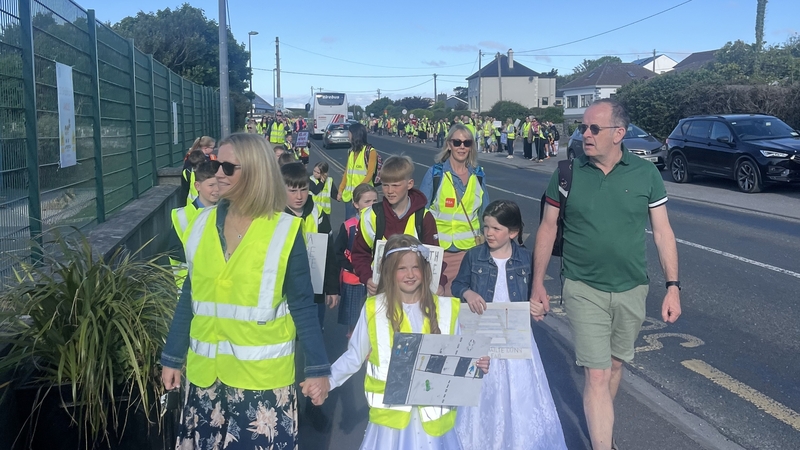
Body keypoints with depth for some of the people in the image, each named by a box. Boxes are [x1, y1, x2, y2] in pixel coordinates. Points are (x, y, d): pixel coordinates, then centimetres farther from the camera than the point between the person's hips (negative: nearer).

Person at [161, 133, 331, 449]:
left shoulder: (284, 230, -10)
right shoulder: (203, 224, 2)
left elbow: (302, 305, -6)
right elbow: (189, 298, 8)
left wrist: (317, 367, -8)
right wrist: (172, 356, 10)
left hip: (261, 373, -4)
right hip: (206, 371, 4)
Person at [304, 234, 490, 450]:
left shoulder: (445, 308, 0)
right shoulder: (374, 309, -5)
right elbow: (354, 356, 2)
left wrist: (477, 364, -12)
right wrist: (326, 379, -8)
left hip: (433, 411, 2)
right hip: (391, 411, -1)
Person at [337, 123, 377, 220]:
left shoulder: (370, 151, -7)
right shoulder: (351, 151, 12)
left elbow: (370, 174, -11)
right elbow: (347, 172, 14)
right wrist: (340, 190, 9)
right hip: (349, 194, 6)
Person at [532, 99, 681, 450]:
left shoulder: (646, 174, -4)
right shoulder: (567, 173, -6)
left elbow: (662, 231, 1)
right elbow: (547, 229, 1)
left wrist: (673, 286, -3)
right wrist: (537, 284, 0)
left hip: (631, 290, 2)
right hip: (584, 289, -2)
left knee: (614, 364, 18)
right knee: (597, 375, -5)